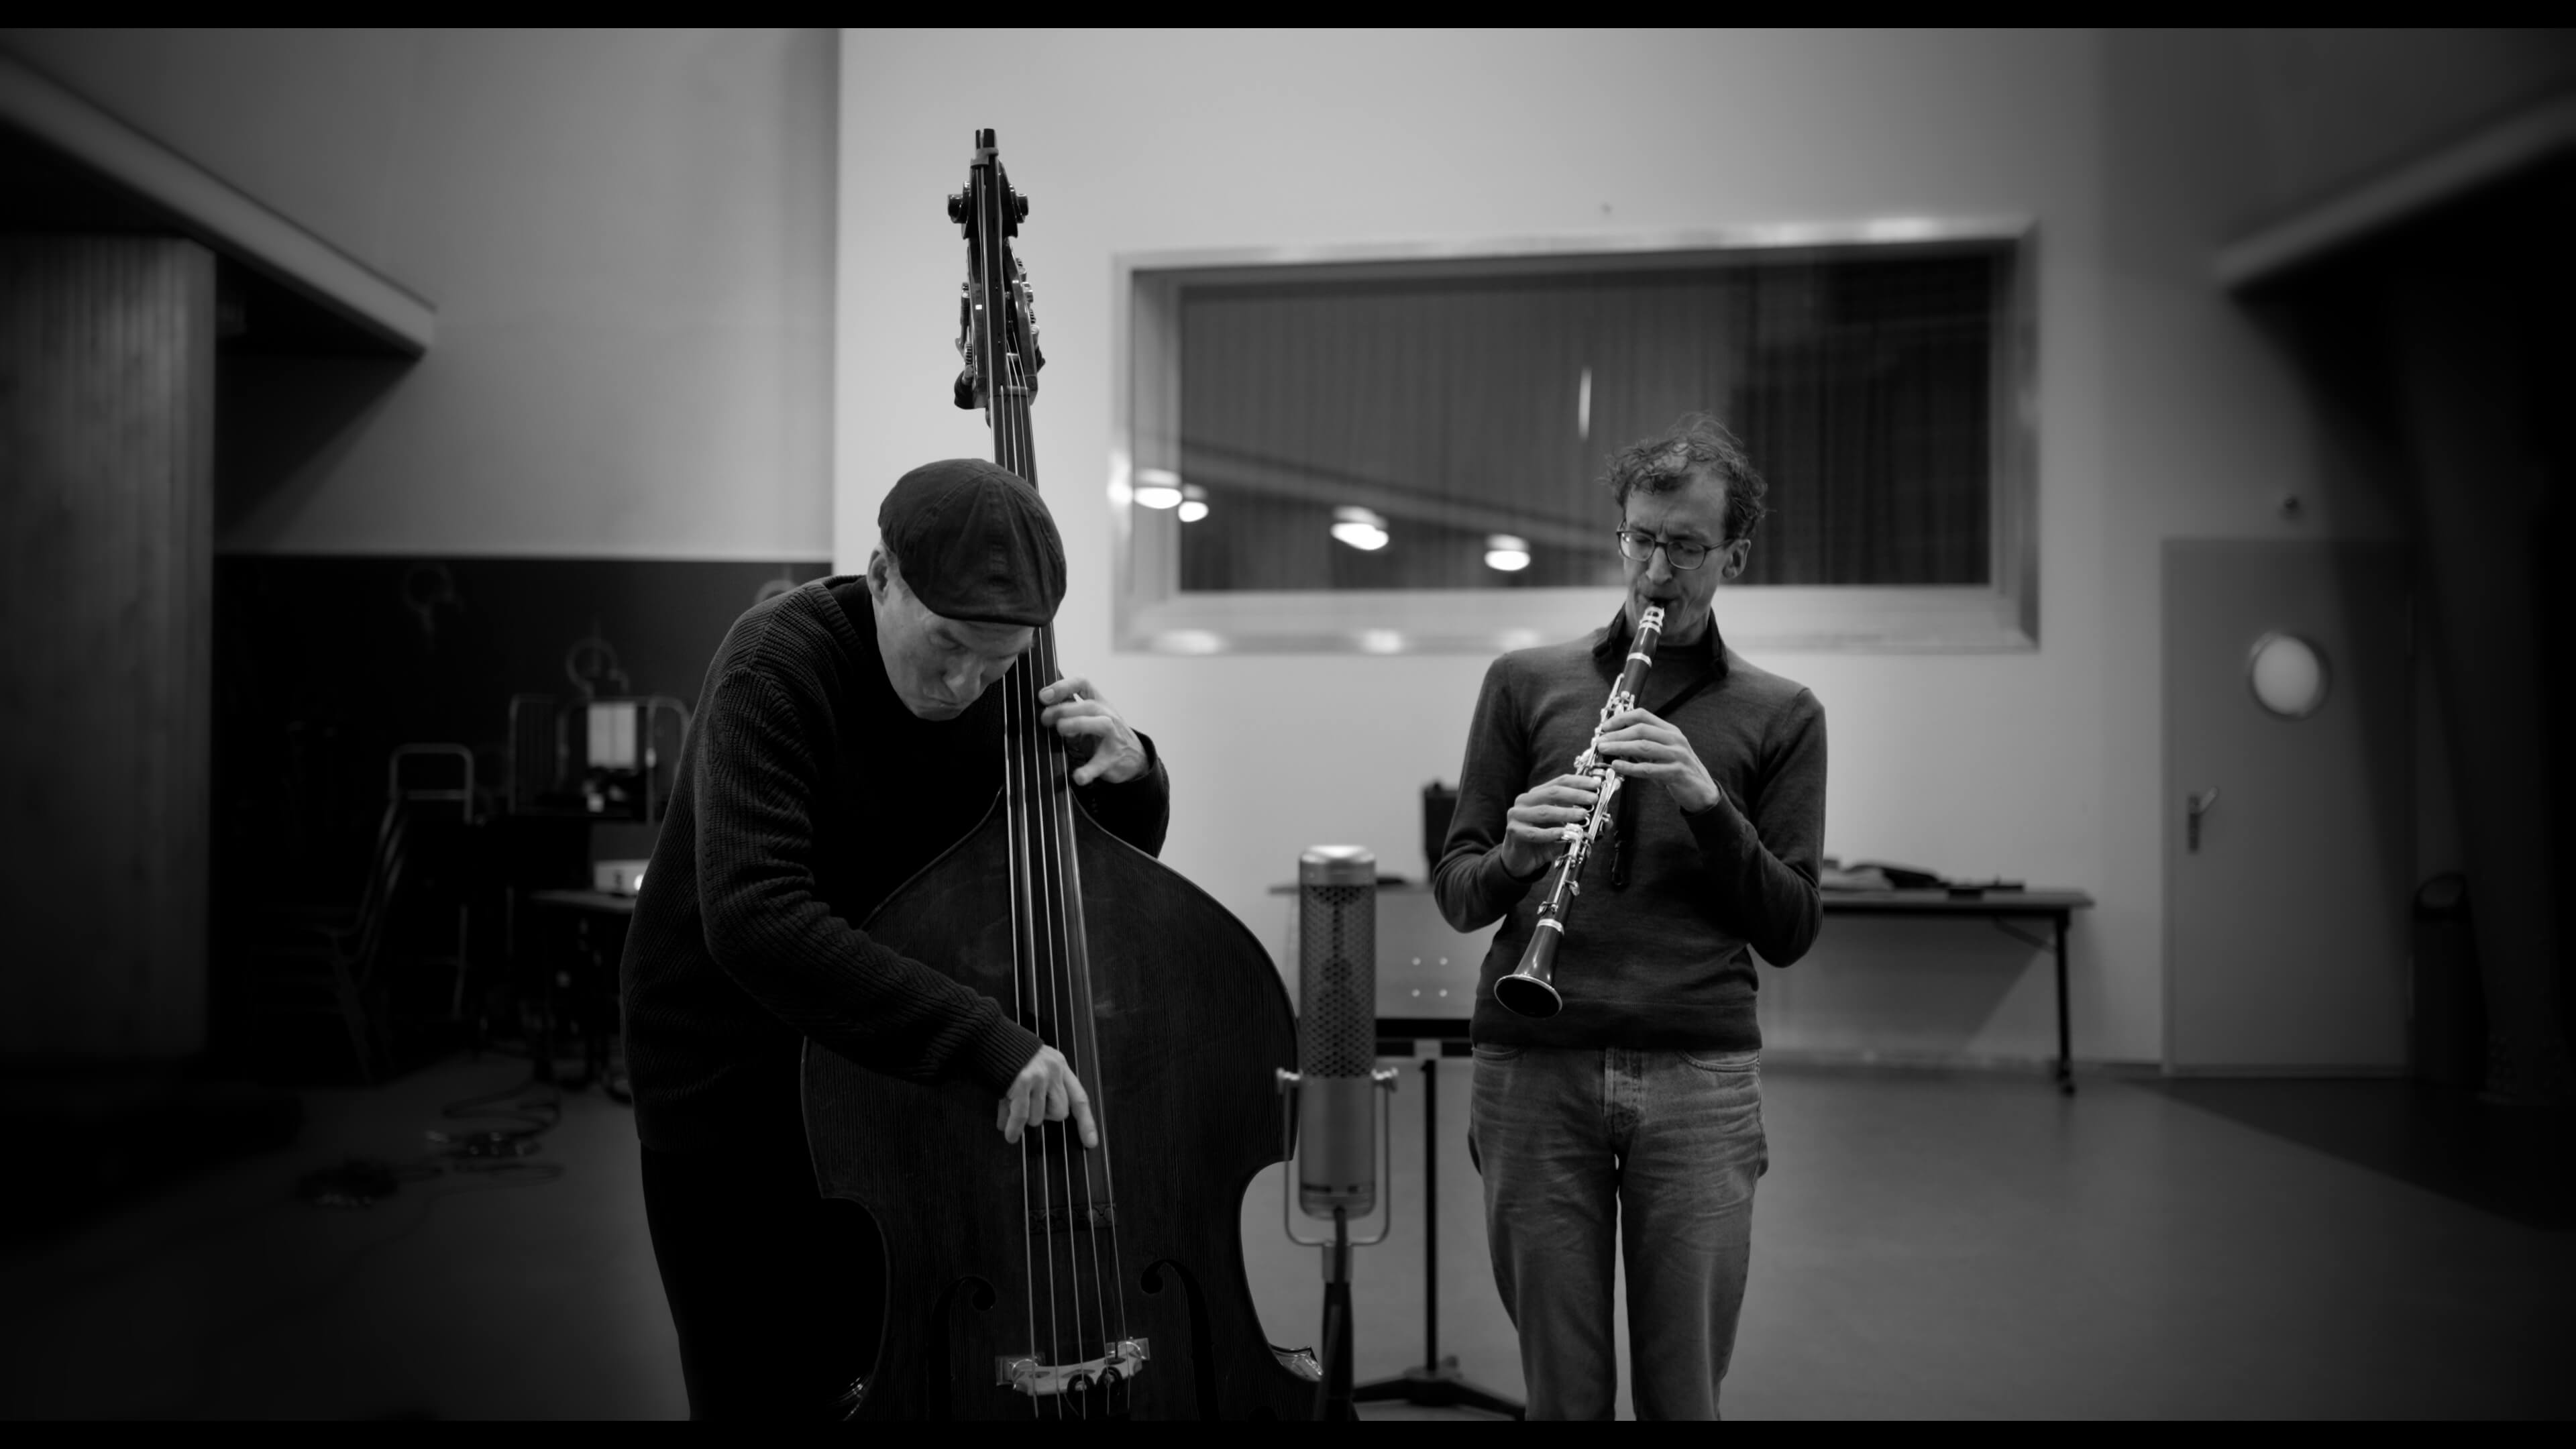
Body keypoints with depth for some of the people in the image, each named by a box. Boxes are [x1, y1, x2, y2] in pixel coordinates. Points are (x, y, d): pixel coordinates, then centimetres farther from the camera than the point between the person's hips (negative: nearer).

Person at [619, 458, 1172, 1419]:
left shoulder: (995, 691, -6)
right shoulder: (782, 658, -22)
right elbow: (753, 917, -36)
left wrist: (1128, 772, -19)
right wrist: (983, 1041, -41)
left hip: (893, 1080, 5)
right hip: (732, 1091, -5)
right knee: (772, 1392, 5)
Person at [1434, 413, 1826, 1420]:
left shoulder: (1780, 716, 10)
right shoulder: (1525, 683, 11)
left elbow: (1788, 934, 4)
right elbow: (1455, 895, 8)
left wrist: (1708, 800, -11)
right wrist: (1514, 855, -14)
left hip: (1700, 1077, 0)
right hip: (1530, 1071, 0)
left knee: (1683, 1391, 6)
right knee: (1562, 1390, 6)